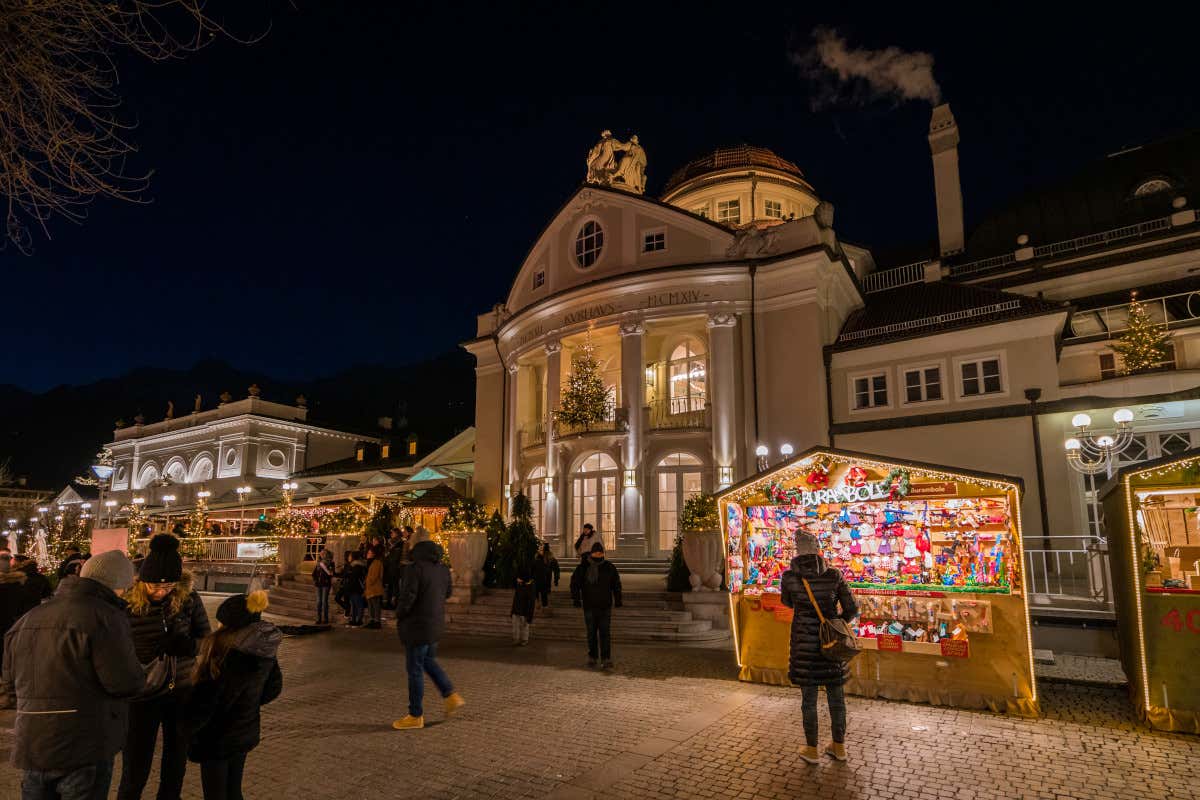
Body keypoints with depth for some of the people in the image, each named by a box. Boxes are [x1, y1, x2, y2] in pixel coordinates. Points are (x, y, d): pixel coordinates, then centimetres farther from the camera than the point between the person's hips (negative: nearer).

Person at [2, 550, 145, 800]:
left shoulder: (28, 619, 7)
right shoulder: (105, 617, -18)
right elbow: (126, 683, -20)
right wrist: (139, 676, 1)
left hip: (30, 748, 7)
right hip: (85, 750, -7)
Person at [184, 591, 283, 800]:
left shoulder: (224, 648, -26)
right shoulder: (265, 650, -3)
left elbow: (206, 697, -21)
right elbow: (273, 688, 9)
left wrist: (187, 727, -6)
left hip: (217, 737, -7)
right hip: (246, 733, 7)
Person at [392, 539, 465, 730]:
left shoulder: (414, 569, -20)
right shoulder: (443, 569, 4)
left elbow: (407, 598, -22)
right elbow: (447, 593, 16)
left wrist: (399, 615, -5)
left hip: (417, 626, -8)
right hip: (436, 623, 8)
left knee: (415, 670, 4)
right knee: (429, 661, 25)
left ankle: (415, 716, 14)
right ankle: (452, 696, 20)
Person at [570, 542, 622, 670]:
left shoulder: (610, 567, 3)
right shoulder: (582, 567, 0)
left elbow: (616, 585, 12)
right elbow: (574, 583, 4)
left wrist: (618, 600, 9)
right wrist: (576, 599, -4)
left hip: (605, 606, 0)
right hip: (589, 606, 0)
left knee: (605, 633, -5)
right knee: (591, 633, 11)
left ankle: (606, 659, -4)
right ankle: (592, 656, 26)